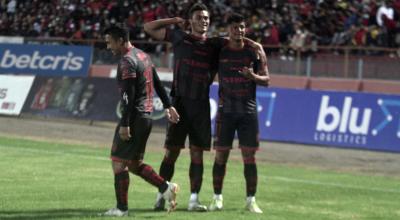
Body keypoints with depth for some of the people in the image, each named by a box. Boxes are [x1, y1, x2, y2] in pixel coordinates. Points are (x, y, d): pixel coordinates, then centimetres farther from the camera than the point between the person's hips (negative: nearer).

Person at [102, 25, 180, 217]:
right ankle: (165, 188, 10)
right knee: (134, 163, 16)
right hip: (146, 115, 10)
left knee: (118, 161, -4)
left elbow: (128, 96, -20)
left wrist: (124, 124, -21)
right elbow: (157, 83, 19)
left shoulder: (127, 61, -15)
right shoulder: (142, 56, 15)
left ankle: (121, 208, -2)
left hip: (134, 116, -10)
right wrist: (168, 106, 22)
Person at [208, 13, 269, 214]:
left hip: (248, 111, 0)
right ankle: (217, 198, 10)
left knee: (249, 156, -1)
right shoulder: (220, 52, 3)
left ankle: (251, 200, 5)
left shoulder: (254, 52, 3)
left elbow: (266, 80, 4)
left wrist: (254, 76, -15)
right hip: (225, 111, 0)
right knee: (220, 156, 1)